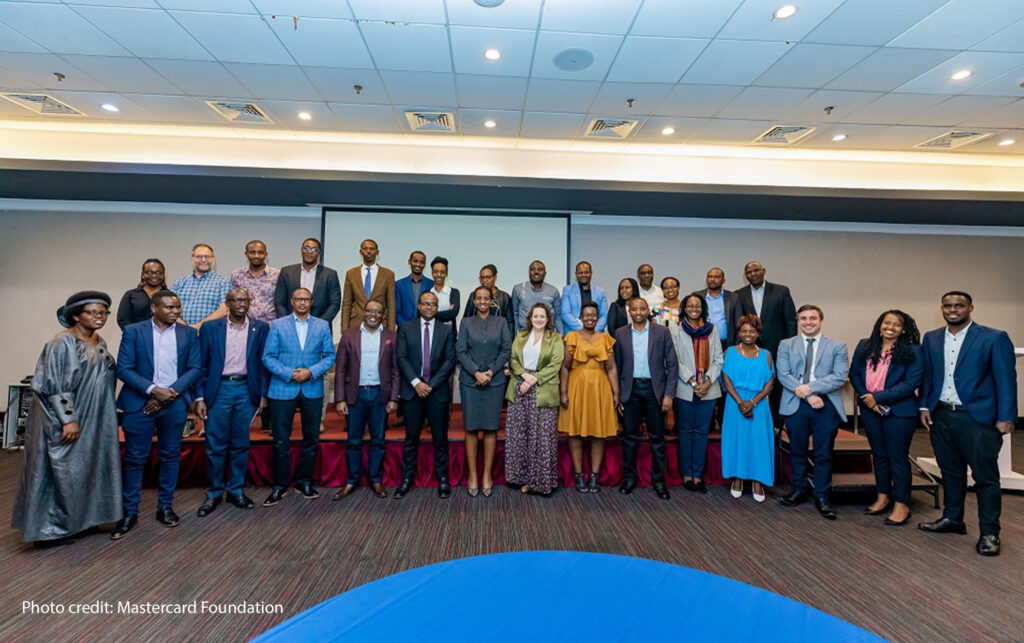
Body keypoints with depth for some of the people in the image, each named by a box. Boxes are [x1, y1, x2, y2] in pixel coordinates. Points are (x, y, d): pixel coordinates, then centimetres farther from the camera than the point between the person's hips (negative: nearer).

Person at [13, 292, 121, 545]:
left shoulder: (100, 343, 8)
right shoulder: (62, 343, -15)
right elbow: (53, 385, -18)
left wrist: (107, 416, 15)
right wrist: (68, 419, -21)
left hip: (93, 420, 8)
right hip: (65, 421, -8)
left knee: (87, 468, 15)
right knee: (62, 472, 2)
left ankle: (79, 520, 27)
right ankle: (51, 528, 15)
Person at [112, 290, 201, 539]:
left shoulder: (188, 333, 3)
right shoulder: (133, 331, -1)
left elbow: (195, 368, 1)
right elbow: (124, 369, -5)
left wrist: (171, 393, -10)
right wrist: (153, 390, -16)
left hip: (175, 404, 2)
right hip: (140, 403, -1)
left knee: (170, 455, 9)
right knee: (135, 458, 5)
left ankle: (165, 506, 23)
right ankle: (129, 512, 18)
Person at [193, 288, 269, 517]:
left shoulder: (261, 328, 2)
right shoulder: (210, 328, 0)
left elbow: (263, 362, 4)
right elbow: (202, 365, 2)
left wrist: (263, 393, 1)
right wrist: (200, 397, -2)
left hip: (246, 390, 1)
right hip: (218, 389, -1)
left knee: (241, 445, 10)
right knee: (215, 446, 5)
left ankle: (236, 491, 24)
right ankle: (213, 493, 22)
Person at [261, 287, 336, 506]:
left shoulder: (322, 326, 6)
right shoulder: (277, 325, 4)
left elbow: (329, 356, 2)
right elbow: (268, 357, -1)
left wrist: (311, 372, -13)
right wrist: (288, 374, -14)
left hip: (313, 389, 2)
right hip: (283, 389, -1)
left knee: (311, 438, 9)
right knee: (281, 440, 3)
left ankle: (305, 482, 25)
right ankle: (279, 486, 18)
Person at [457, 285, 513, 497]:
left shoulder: (501, 322, 9)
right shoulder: (466, 323, 8)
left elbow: (506, 350, 2)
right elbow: (460, 351, 0)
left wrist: (491, 371, -8)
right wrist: (476, 373, -11)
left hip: (494, 381, 0)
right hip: (470, 381, 0)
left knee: (491, 428, 3)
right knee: (471, 428, 2)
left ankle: (487, 475, 12)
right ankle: (472, 475, 10)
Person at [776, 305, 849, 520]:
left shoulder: (837, 347, 7)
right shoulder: (786, 345, 8)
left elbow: (840, 376, -5)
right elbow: (783, 374, -4)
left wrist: (811, 387, -16)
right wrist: (807, 396, -13)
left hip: (826, 405, 0)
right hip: (795, 405, 1)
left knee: (824, 454, 4)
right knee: (797, 451, 11)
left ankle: (822, 496, 17)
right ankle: (799, 489, 26)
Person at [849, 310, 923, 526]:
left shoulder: (913, 351, -7)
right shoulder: (864, 346, 5)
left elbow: (911, 382, -13)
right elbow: (854, 373, 5)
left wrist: (878, 397, -16)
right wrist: (866, 397, -9)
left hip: (899, 412, -4)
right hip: (870, 410, 4)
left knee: (897, 457, 2)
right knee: (879, 454, 15)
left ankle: (901, 505, 15)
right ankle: (883, 497, 28)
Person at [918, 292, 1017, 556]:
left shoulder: (994, 338, -5)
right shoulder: (931, 338, 8)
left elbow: (1006, 380, -6)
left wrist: (1006, 417, -10)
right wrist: (924, 406, 6)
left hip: (978, 418, -4)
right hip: (940, 415, 4)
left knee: (985, 477, 4)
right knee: (951, 472, 16)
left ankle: (989, 533, 16)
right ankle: (952, 519, 29)